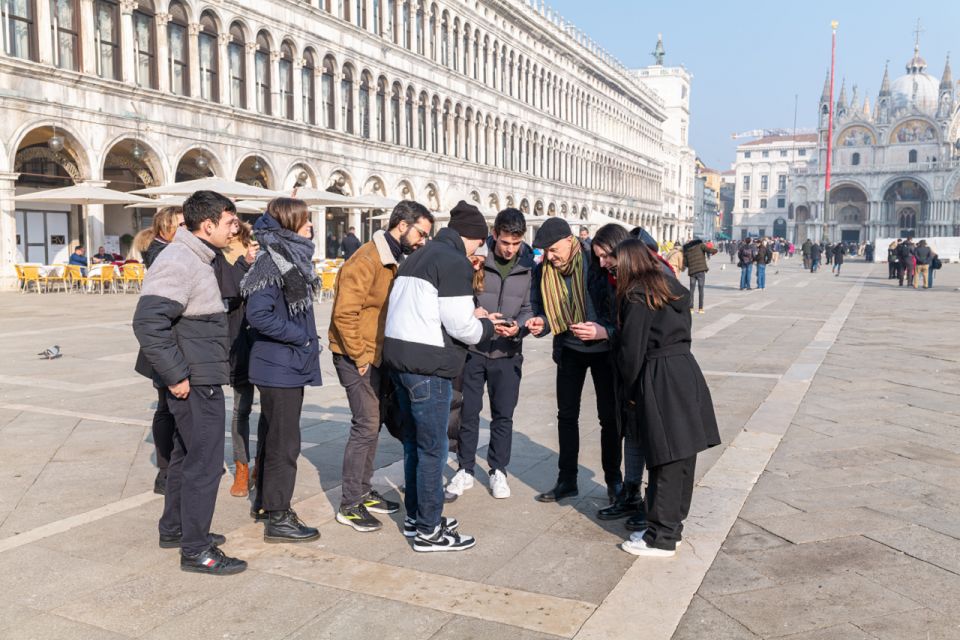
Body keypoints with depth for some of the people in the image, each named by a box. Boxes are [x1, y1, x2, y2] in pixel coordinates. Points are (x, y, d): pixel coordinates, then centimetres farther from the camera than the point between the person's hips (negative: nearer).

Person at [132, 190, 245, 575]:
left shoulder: (195, 258, 12)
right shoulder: (179, 262, -20)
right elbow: (147, 323, -27)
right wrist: (176, 376, -23)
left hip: (201, 377, 11)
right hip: (196, 382, -11)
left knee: (186, 455, 20)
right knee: (205, 463, -4)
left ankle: (174, 529, 35)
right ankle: (196, 550, 7)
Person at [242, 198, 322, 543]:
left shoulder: (292, 257, 11)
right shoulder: (272, 262, -17)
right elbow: (258, 314, -25)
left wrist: (306, 340, 6)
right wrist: (302, 337, -18)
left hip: (288, 363, 10)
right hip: (281, 367, -10)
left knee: (271, 435, 19)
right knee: (283, 442, -1)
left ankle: (265, 503, 33)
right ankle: (278, 518, 9)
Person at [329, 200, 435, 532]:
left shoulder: (399, 260, 11)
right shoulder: (366, 261, -18)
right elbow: (345, 314, -23)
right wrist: (360, 357, -18)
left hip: (378, 356, 9)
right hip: (357, 358, -9)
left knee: (372, 423, 15)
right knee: (366, 426, -7)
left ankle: (363, 492, 28)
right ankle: (349, 505, 3)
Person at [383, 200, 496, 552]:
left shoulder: (417, 257, 17)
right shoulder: (454, 262, -11)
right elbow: (461, 327, -16)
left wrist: (469, 315, 15)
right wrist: (486, 325, 5)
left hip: (398, 356, 9)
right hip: (428, 365, -9)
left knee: (414, 443, 19)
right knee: (433, 449, 1)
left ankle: (415, 517, 30)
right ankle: (428, 531, 11)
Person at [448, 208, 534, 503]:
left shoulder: (529, 266, -3)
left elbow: (529, 307, 1)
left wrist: (518, 326, -17)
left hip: (507, 353, 1)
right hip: (472, 349, -1)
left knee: (503, 415, 10)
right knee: (468, 412, 9)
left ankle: (498, 471, 27)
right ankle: (465, 470, 24)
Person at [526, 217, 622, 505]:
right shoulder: (543, 270, -11)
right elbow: (542, 307, 3)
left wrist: (604, 331, -36)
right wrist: (540, 323, -19)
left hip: (603, 348, -4)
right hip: (568, 348, 4)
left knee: (609, 416, 5)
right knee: (566, 415, 9)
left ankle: (613, 480, 21)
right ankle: (567, 480, 22)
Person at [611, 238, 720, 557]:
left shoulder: (637, 297, -9)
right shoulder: (672, 288, 15)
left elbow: (631, 350, -12)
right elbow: (682, 333, 14)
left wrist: (628, 391, 2)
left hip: (660, 384, -8)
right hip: (686, 372, 8)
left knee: (666, 461, -1)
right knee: (682, 458, 14)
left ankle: (661, 539, 10)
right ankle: (671, 527, 27)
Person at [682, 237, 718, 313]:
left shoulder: (686, 249, 14)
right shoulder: (700, 245, 3)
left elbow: (685, 262, 12)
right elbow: (708, 250, -12)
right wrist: (715, 250, 8)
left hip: (692, 272, 3)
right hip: (701, 270, -3)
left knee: (691, 290, 8)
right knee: (701, 290, 3)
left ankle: (690, 308, 2)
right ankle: (700, 308, 0)